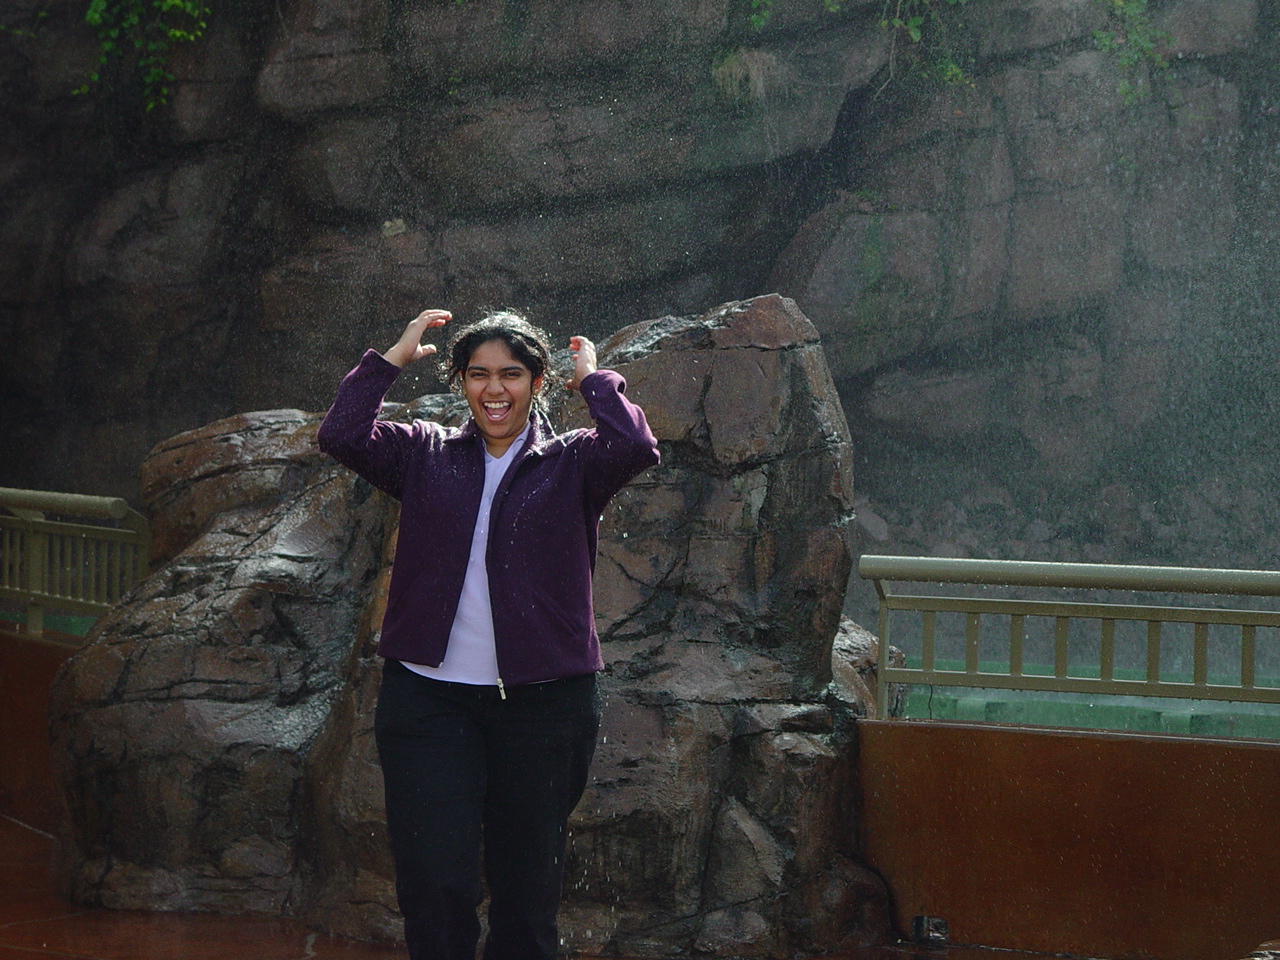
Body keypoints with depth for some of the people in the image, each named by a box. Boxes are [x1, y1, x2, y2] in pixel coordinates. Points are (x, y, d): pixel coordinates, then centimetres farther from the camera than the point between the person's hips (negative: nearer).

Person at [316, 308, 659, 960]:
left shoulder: (571, 463, 5)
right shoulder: (426, 455, 10)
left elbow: (637, 448, -14)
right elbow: (341, 436, -3)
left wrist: (592, 378, -1)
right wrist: (393, 357, 3)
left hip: (541, 702, -1)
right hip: (429, 695, 1)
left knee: (527, 889, 8)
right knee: (434, 885, -7)